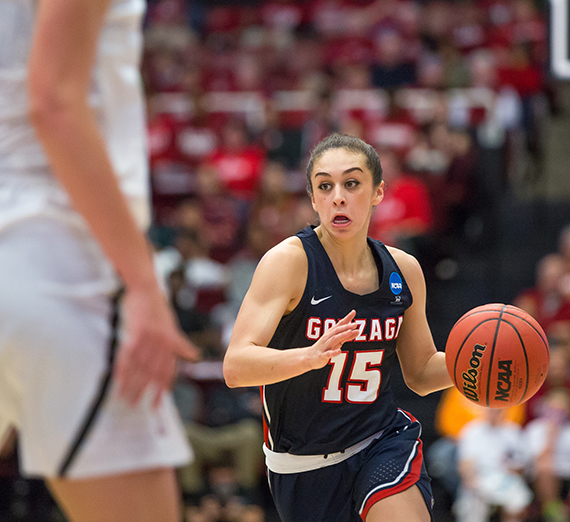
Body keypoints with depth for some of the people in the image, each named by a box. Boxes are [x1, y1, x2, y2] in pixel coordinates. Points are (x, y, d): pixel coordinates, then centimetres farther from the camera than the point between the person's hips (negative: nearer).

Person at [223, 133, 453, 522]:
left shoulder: (403, 270, -2)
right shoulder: (289, 262, -18)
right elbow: (235, 367, -29)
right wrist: (310, 356, -47)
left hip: (383, 439, 2)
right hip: (305, 467, -2)